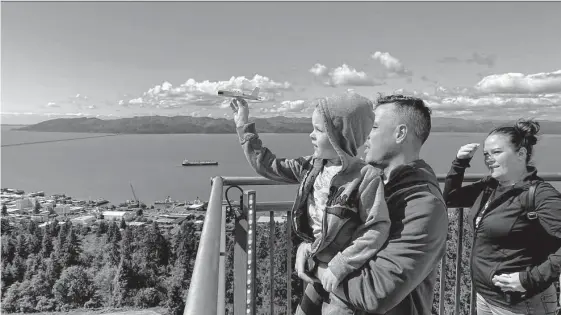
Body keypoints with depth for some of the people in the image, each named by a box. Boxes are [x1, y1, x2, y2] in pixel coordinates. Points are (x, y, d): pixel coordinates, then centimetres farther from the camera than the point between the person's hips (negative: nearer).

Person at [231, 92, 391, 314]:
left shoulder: (366, 177, -21)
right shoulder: (311, 167, -2)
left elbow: (377, 229, -22)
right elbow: (269, 165, 6)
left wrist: (339, 267, -22)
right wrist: (244, 126, 6)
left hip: (345, 277, -6)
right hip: (317, 271, 6)